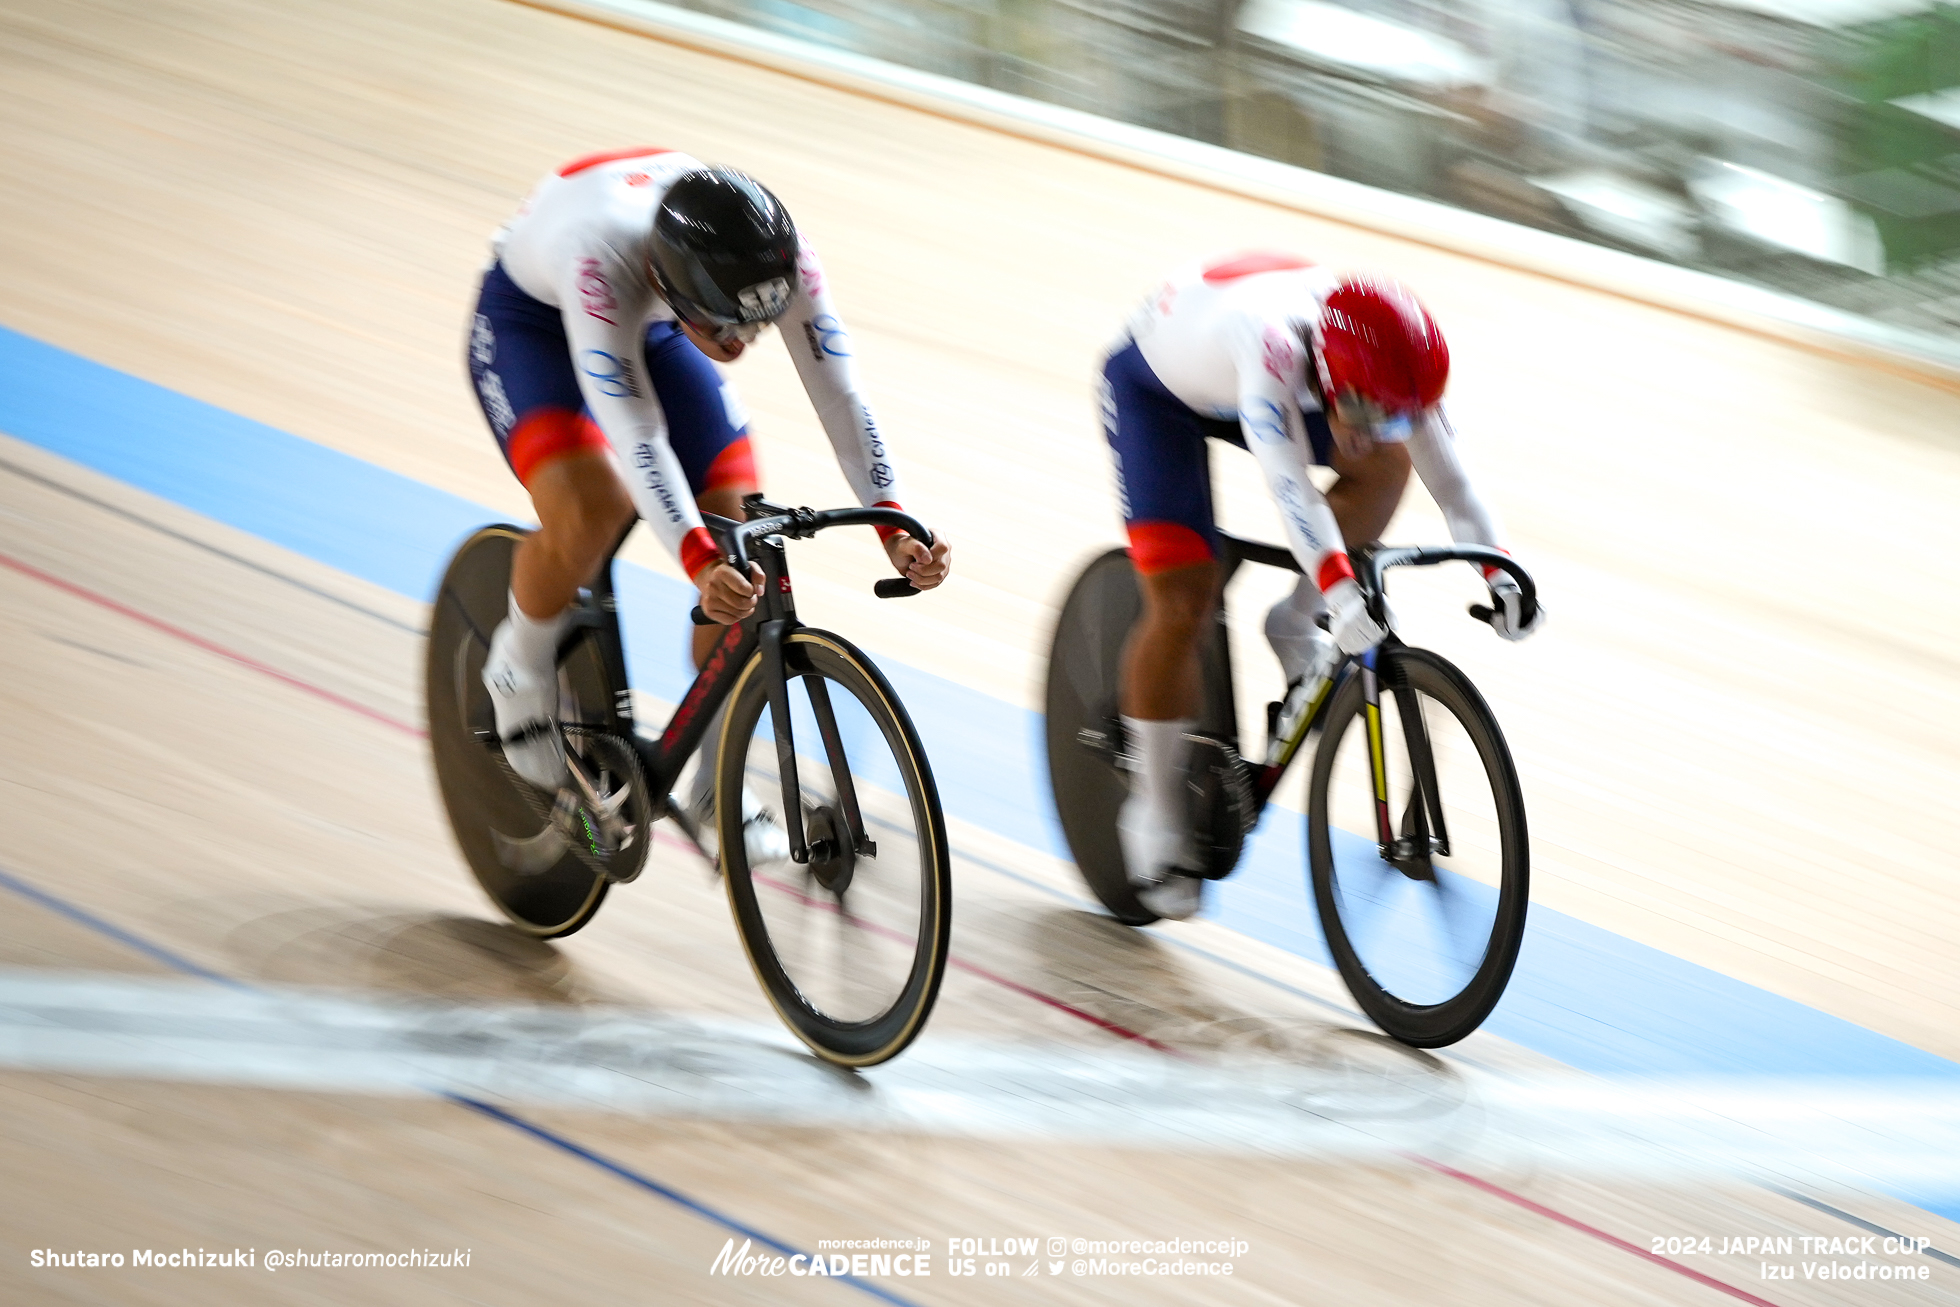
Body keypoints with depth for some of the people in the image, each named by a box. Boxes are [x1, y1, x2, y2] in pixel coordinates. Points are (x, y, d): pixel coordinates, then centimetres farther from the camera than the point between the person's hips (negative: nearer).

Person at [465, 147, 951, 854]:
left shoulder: (777, 255, -32)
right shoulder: (600, 255, -44)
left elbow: (839, 393, -29)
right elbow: (637, 432, -48)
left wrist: (896, 530, -40)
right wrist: (701, 561, -58)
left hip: (651, 329, 5)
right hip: (531, 319, -4)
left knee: (738, 548, -8)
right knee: (590, 504, -32)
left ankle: (718, 786, 8)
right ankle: (520, 668, -2)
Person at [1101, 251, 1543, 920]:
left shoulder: (1386, 365, -28)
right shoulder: (1272, 340, -45)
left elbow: (1447, 470, -23)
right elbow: (1287, 480, -54)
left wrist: (1500, 570, -35)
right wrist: (1342, 591, -63)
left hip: (1229, 385, 6)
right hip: (1153, 386, -6)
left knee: (1389, 463, -15)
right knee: (1182, 608, -12)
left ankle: (1294, 622, 2)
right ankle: (1155, 815, 3)